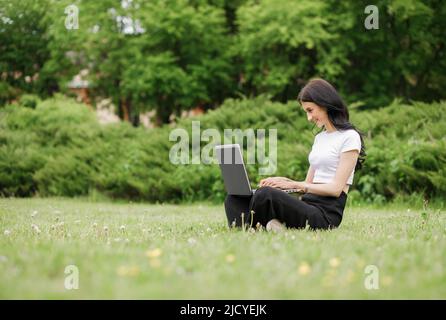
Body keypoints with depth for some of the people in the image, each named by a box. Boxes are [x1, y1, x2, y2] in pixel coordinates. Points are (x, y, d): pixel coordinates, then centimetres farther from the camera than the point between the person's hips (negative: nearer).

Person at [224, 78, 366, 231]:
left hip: (326, 213, -9)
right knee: (234, 199, -8)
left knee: (265, 195, -34)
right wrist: (283, 181, 3)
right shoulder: (319, 137, 23)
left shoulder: (350, 137, -3)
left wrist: (294, 185, -12)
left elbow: (336, 188, -10)